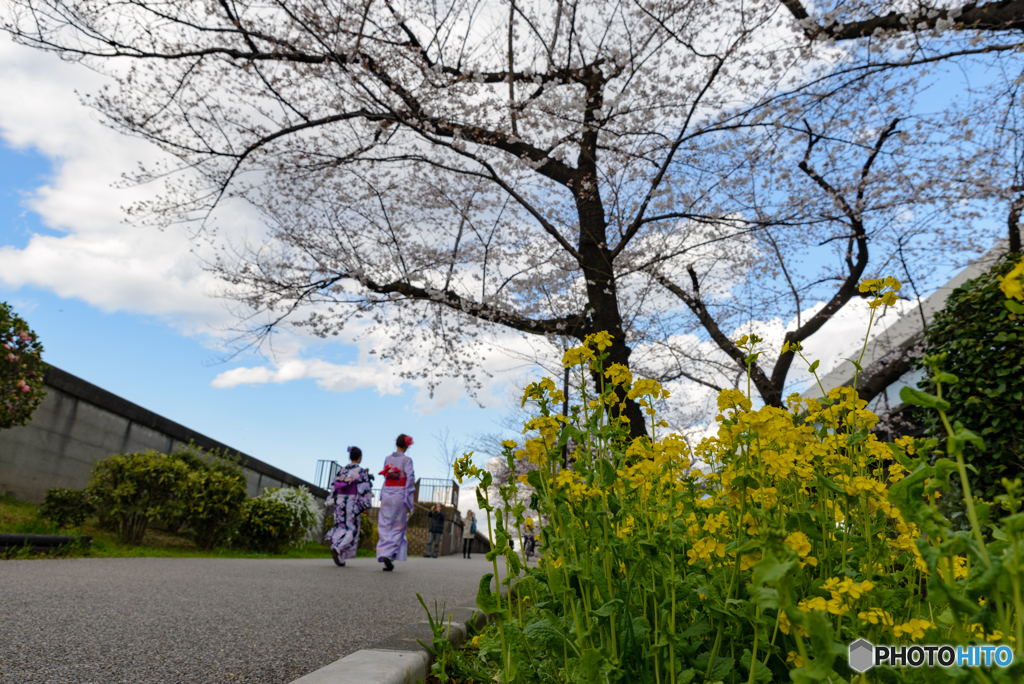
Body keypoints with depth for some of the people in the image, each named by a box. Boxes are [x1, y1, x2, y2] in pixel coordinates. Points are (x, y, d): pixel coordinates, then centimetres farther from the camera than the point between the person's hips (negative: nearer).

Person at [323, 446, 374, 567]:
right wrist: (366, 506, -7)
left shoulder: (341, 470, 8)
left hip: (340, 502, 5)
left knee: (341, 527, 14)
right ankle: (338, 549, -18)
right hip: (353, 503, -5)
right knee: (352, 529, 2)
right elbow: (365, 490, -11)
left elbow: (334, 487, 10)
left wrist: (331, 502, 16)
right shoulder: (361, 472, -7)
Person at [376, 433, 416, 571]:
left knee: (385, 527, 9)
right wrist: (409, 500, -10)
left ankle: (383, 554, -1)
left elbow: (386, 476, 8)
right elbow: (410, 478, -12)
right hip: (400, 494, -3)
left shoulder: (388, 459, 8)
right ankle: (389, 555, -7)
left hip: (386, 494, 3)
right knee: (398, 528, 6)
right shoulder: (407, 460, -5)